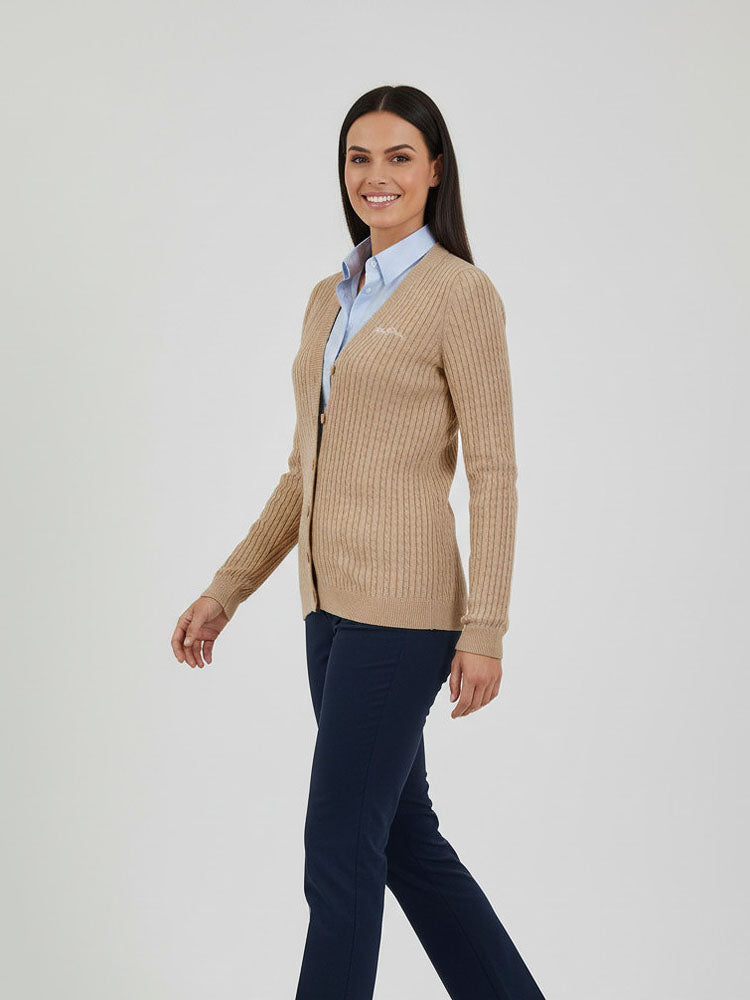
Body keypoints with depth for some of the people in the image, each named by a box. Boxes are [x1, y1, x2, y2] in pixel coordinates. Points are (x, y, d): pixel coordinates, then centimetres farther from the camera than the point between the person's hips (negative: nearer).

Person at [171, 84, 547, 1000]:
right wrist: (224, 592, 13)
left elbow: (492, 471, -10)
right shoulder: (330, 299, 13)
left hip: (404, 606, -8)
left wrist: (485, 631, -15)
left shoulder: (461, 293, -8)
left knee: (340, 847, -3)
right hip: (334, 604, 8)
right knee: (404, 841, 14)